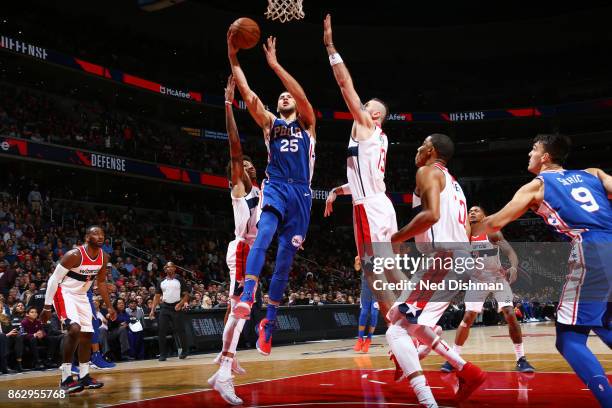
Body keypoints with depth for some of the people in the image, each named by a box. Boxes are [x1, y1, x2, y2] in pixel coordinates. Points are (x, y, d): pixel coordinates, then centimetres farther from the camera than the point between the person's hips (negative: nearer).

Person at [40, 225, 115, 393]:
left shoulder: (103, 257, -4)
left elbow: (101, 282, 11)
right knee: (74, 328, -27)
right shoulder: (74, 255, -25)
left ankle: (84, 376, 20)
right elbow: (54, 279, -19)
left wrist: (109, 306, 10)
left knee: (87, 334, 7)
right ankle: (66, 378, -21)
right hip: (65, 293, -8)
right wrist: (47, 307, -18)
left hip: (82, 296, 8)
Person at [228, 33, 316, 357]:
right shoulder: (270, 123, 17)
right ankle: (246, 297, -41)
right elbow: (248, 94, 5)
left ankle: (268, 322, 9)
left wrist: (274, 64, -9)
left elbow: (302, 96, -5)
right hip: (275, 187, 0)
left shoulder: (307, 123, 14)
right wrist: (233, 60, -3)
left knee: (285, 259, 2)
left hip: (300, 193, 0)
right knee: (263, 236, -30)